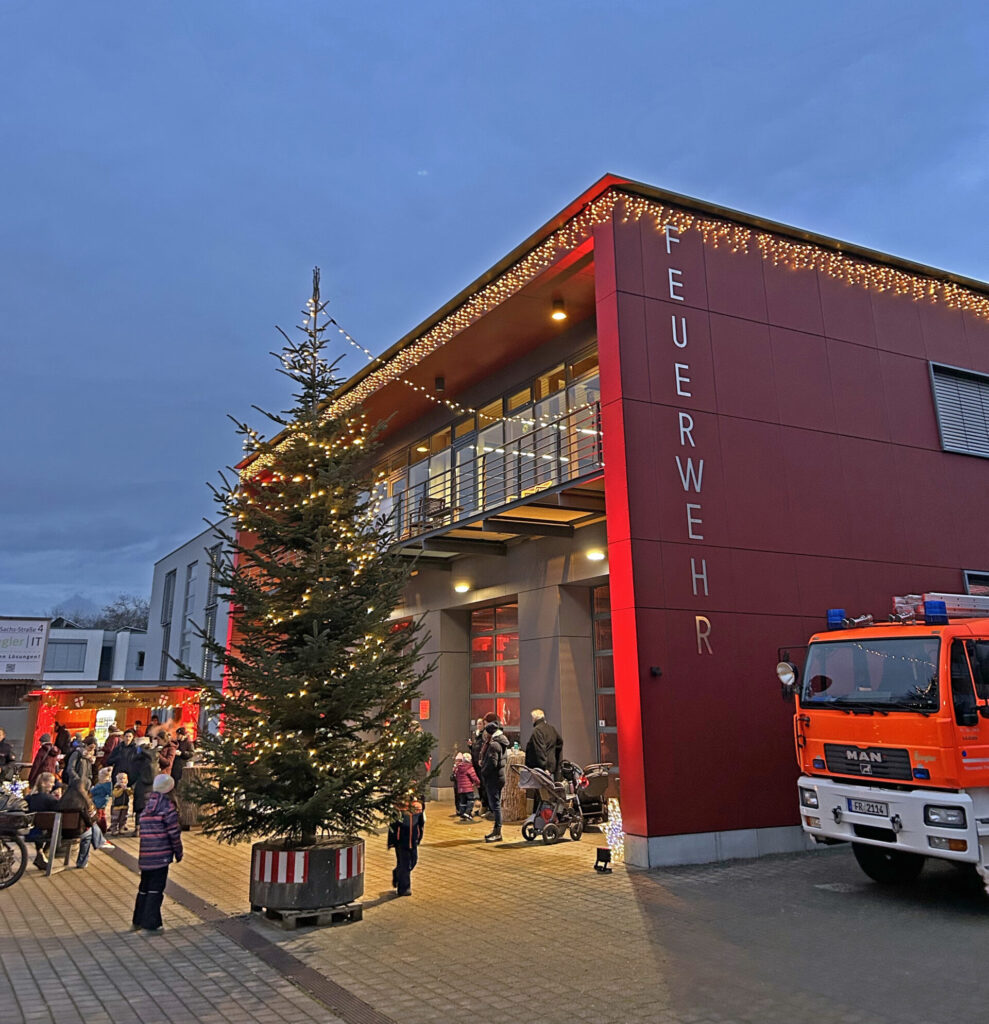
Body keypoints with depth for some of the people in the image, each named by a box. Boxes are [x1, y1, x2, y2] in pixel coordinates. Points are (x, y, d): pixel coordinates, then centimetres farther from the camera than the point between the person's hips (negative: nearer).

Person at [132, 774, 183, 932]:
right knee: (156, 888, 1)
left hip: (144, 855, 6)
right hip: (161, 854, -6)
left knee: (144, 886, 18)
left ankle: (138, 921, 25)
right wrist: (178, 852, 1)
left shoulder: (146, 806, 11)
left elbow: (141, 830, 13)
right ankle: (150, 923, 3)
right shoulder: (167, 806, -9)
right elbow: (174, 832, -10)